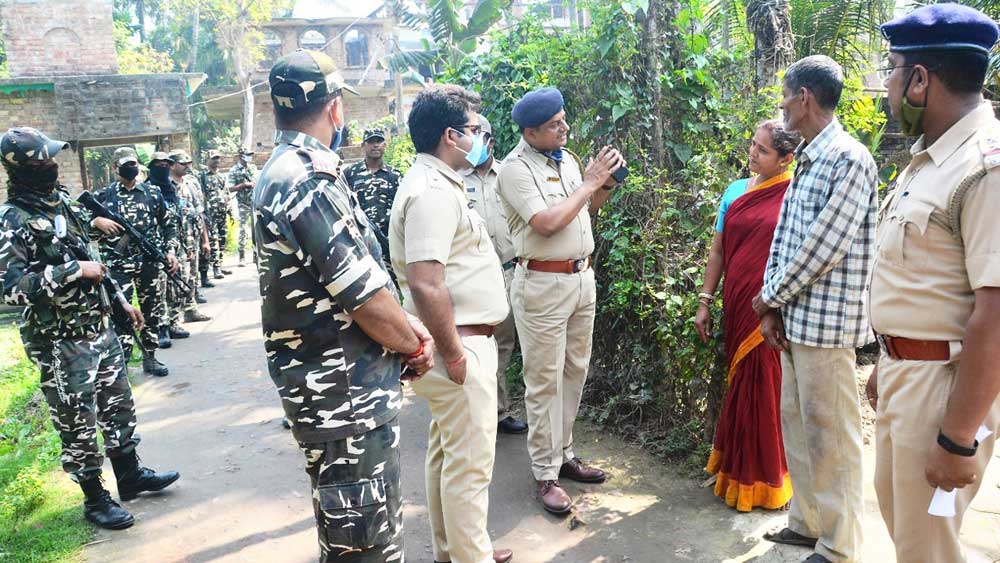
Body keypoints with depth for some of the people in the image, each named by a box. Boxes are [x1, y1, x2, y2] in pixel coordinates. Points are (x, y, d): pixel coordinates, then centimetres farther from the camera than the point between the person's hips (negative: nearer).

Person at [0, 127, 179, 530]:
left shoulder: (61, 202, 8)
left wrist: (120, 300, 18)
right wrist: (74, 270, -24)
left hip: (100, 328, 8)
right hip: (61, 343, -8)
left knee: (119, 405, 18)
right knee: (78, 425, 6)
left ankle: (131, 476, 35)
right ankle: (95, 500, 22)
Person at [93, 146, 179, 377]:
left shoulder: (153, 193, 8)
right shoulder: (103, 196, 4)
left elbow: (167, 225, 13)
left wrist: (170, 250, 2)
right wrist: (97, 221, -14)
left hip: (150, 262, 2)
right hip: (117, 264, -2)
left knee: (153, 311, 9)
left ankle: (150, 357, 22)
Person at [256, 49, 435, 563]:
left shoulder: (281, 173, 11)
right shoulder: (309, 181, -21)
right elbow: (365, 299, -22)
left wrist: (406, 323, 6)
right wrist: (415, 345, -4)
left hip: (331, 385, 10)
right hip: (344, 394, -10)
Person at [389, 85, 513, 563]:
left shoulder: (435, 182, 13)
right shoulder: (432, 191, -20)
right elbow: (425, 282, -29)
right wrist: (455, 354, -22)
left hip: (459, 339, 11)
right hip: (460, 345, -11)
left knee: (446, 450, 19)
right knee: (469, 461, 1)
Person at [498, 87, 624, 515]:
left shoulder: (567, 158, 11)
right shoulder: (516, 168, -12)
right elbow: (546, 223, -21)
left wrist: (606, 185, 2)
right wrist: (589, 182, -14)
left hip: (582, 276, 7)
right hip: (543, 283, -7)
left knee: (575, 371, 13)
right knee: (545, 380, -1)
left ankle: (563, 453, 26)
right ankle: (545, 475, 8)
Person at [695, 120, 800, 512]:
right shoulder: (735, 191, 9)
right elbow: (717, 250, 11)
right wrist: (704, 302, 9)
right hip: (738, 306, 4)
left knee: (764, 390, 4)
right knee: (741, 387, 15)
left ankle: (760, 479, 22)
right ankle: (738, 467, 31)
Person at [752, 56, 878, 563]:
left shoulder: (849, 160, -15)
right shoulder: (806, 160, 14)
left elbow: (823, 248, -19)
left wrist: (770, 297, -7)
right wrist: (772, 307, 3)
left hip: (825, 322, -9)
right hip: (794, 318, 9)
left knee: (830, 434, 1)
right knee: (795, 423, 17)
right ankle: (807, 522, 33)